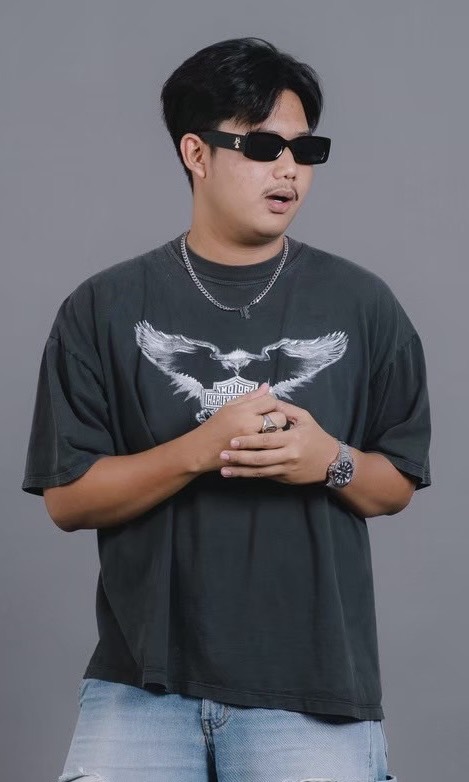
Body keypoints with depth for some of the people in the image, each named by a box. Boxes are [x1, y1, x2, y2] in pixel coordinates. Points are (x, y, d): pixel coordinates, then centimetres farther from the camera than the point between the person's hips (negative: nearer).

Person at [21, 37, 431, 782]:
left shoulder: (361, 303, 5)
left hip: (313, 687, 1)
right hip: (143, 681, 0)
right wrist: (198, 450, -17)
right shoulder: (104, 309, 1)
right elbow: (67, 497, -2)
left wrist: (332, 462, -13)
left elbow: (399, 482, 10)